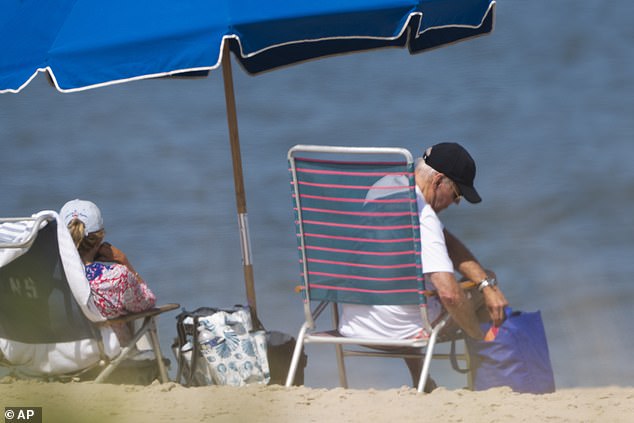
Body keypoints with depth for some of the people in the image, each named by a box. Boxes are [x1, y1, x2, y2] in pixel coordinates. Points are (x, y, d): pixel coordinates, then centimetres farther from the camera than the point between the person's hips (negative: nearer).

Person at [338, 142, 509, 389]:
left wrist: (487, 285, 0)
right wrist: (478, 337, -16)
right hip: (398, 329, -8)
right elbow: (449, 294, -31)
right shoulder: (421, 215, -25)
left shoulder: (384, 187, 5)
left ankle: (419, 383, 41)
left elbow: (447, 242, 9)